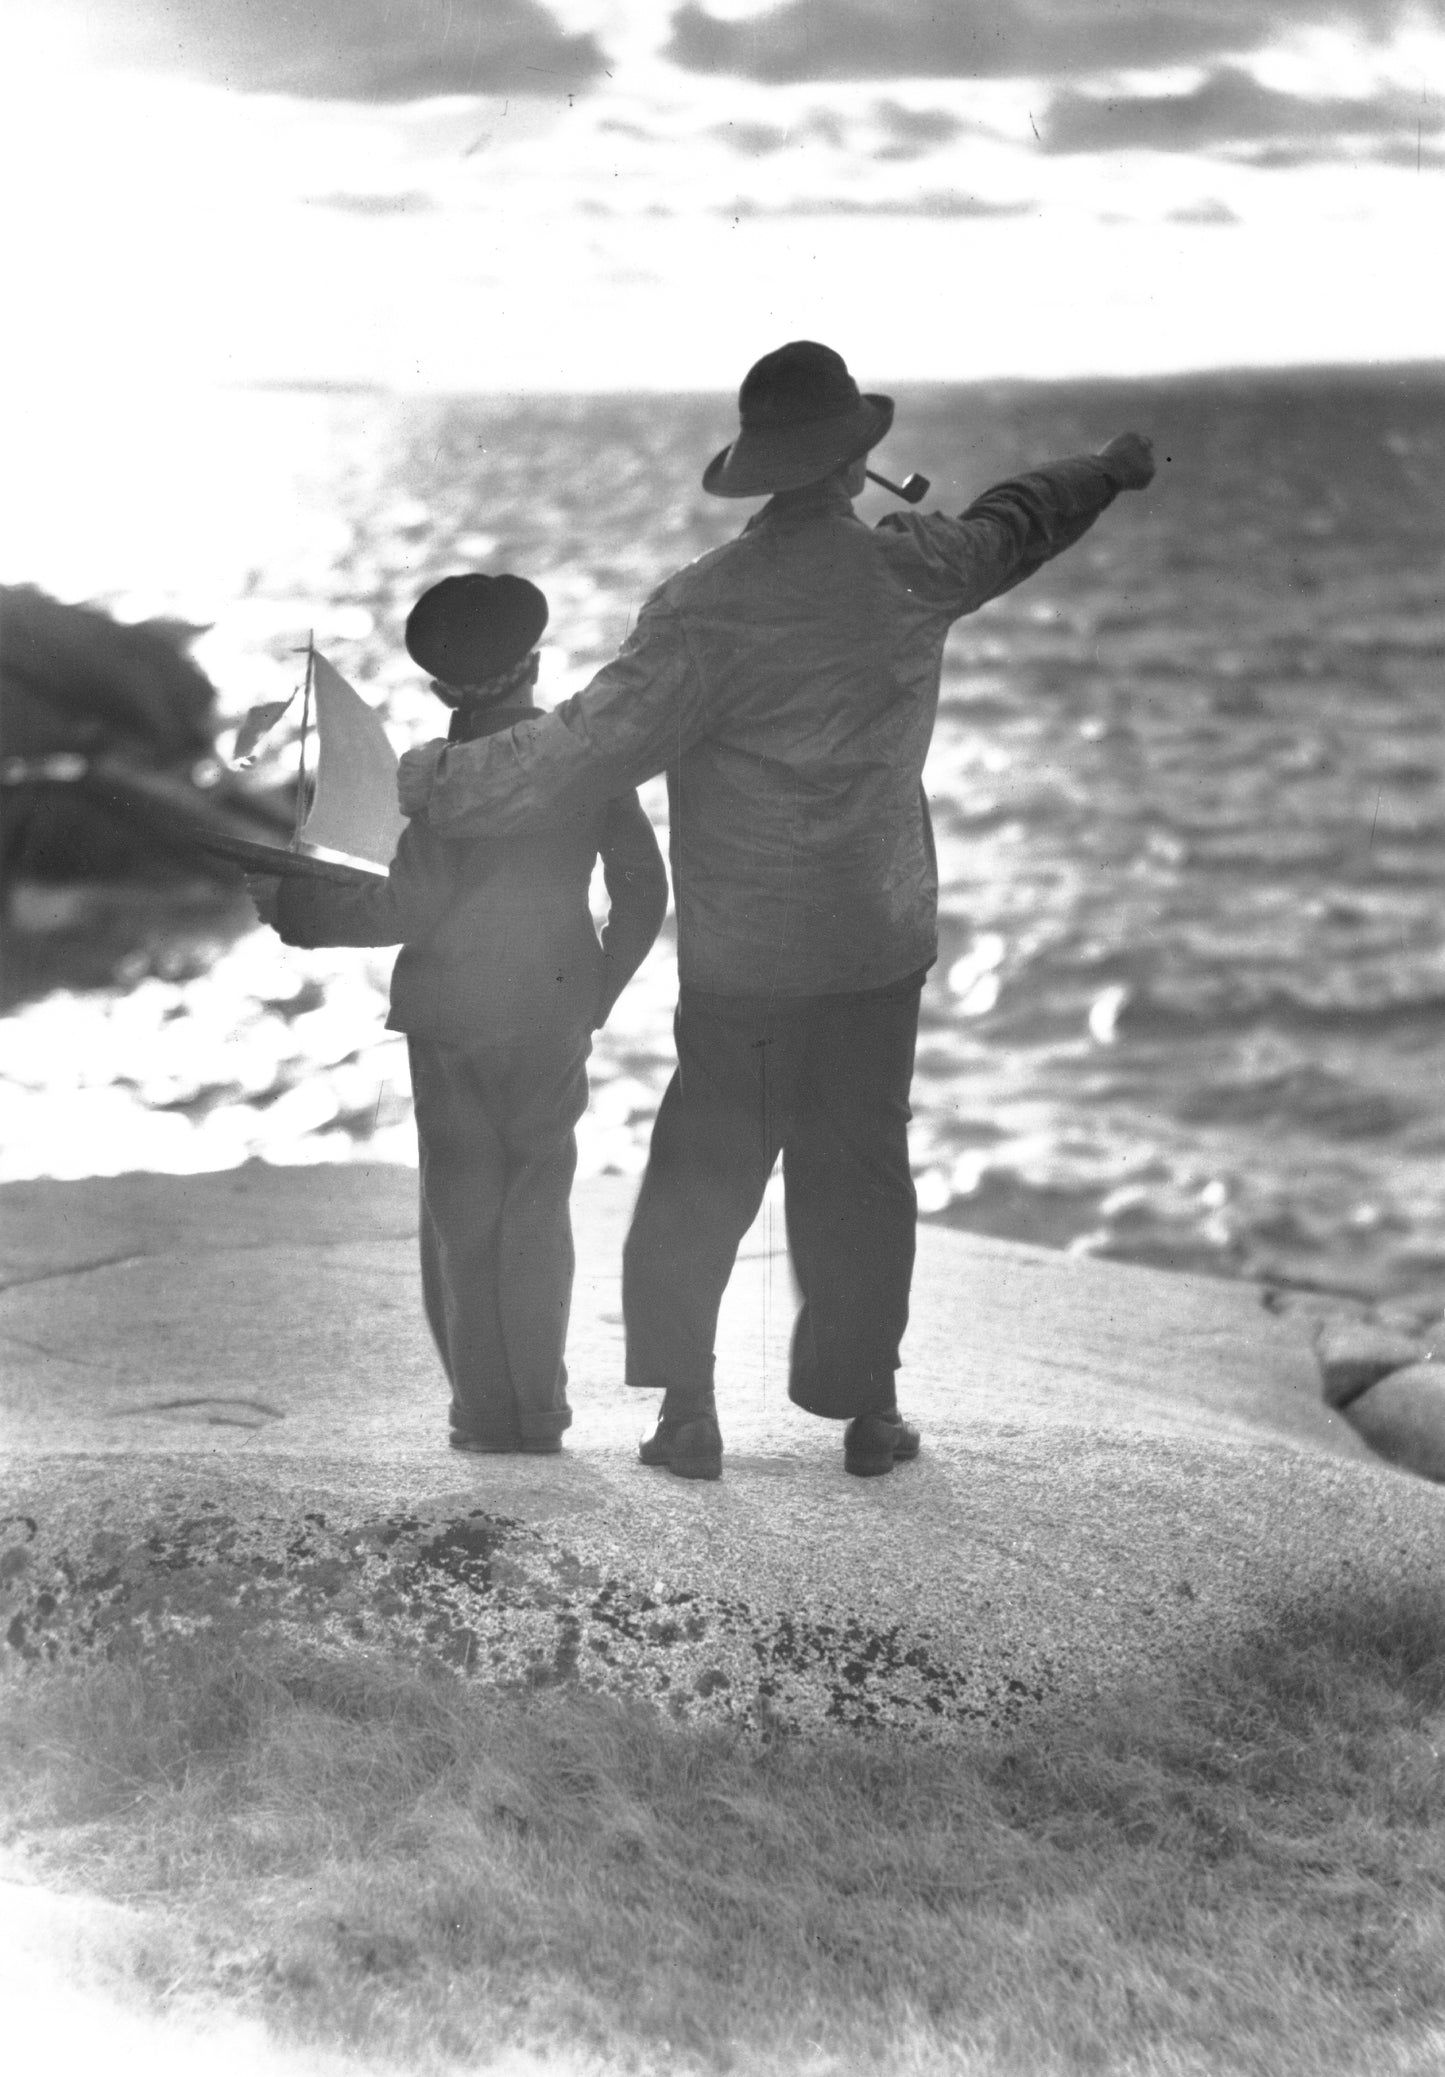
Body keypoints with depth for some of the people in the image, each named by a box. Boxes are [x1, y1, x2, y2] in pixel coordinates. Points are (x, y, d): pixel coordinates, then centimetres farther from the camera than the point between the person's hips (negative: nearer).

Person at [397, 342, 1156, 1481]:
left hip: (736, 961, -2)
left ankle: (686, 1409, 12)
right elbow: (1013, 524, 16)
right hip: (877, 947, 2)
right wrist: (1111, 470, 37)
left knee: (699, 1178, 11)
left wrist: (429, 780, -14)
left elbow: (591, 746, -21)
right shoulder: (914, 572, -5)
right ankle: (866, 1412, 18)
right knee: (859, 1175, 12)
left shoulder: (706, 608, -16)